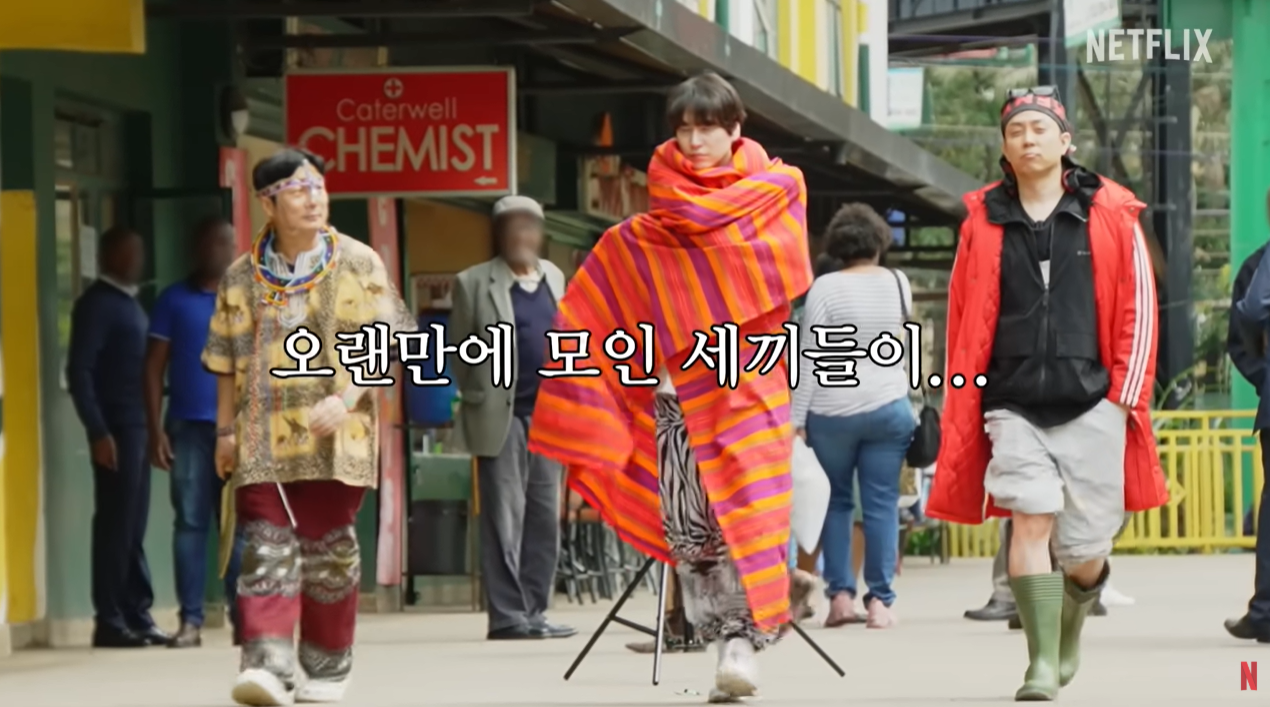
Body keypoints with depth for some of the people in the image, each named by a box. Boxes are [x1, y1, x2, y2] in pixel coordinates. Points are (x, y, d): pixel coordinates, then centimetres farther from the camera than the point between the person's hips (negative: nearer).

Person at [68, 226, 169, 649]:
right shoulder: (96, 304, -7)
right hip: (116, 428, -8)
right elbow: (78, 372, -13)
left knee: (133, 527, 9)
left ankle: (137, 616, 12)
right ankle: (110, 621, -4)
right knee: (115, 525, -6)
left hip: (138, 427, 8)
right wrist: (98, 432, -18)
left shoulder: (130, 304, 19)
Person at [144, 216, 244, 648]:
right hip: (188, 428, -1)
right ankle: (191, 620, 0)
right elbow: (154, 367, 5)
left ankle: (243, 616, 5)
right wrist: (156, 430, -4)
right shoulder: (174, 301, 6)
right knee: (190, 522, -1)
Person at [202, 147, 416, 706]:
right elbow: (227, 361, 14)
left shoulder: (358, 265, 2)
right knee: (266, 544, -10)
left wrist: (346, 398, -17)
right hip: (262, 440, 1)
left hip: (333, 439, -1)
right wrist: (225, 430, 10)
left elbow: (380, 346, -3)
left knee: (328, 546, 5)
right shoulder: (242, 277, 8)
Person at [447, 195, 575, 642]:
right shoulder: (475, 283, -1)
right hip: (501, 417, -5)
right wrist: (475, 393, -4)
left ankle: (534, 612, 10)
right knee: (505, 517, -6)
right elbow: (457, 346, 1)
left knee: (545, 517, 5)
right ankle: (506, 615, -5)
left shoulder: (554, 278, 15)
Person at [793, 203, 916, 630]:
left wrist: (796, 419, -6)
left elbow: (809, 358, -9)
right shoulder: (898, 284, 4)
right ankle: (880, 599, -1)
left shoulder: (826, 288, -7)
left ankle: (840, 594, 5)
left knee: (836, 502, 10)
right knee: (881, 504, 2)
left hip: (832, 410, -2)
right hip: (888, 406, 2)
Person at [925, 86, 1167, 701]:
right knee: (1031, 521, -17)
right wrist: (962, 407, 6)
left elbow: (1138, 305, 5)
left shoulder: (1110, 216, 4)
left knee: (1083, 551, 3)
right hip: (1014, 407, 0)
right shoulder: (983, 223, 7)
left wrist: (1126, 392, -1)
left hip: (1091, 405, 0)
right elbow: (964, 320, 11)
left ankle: (1071, 623, 36)